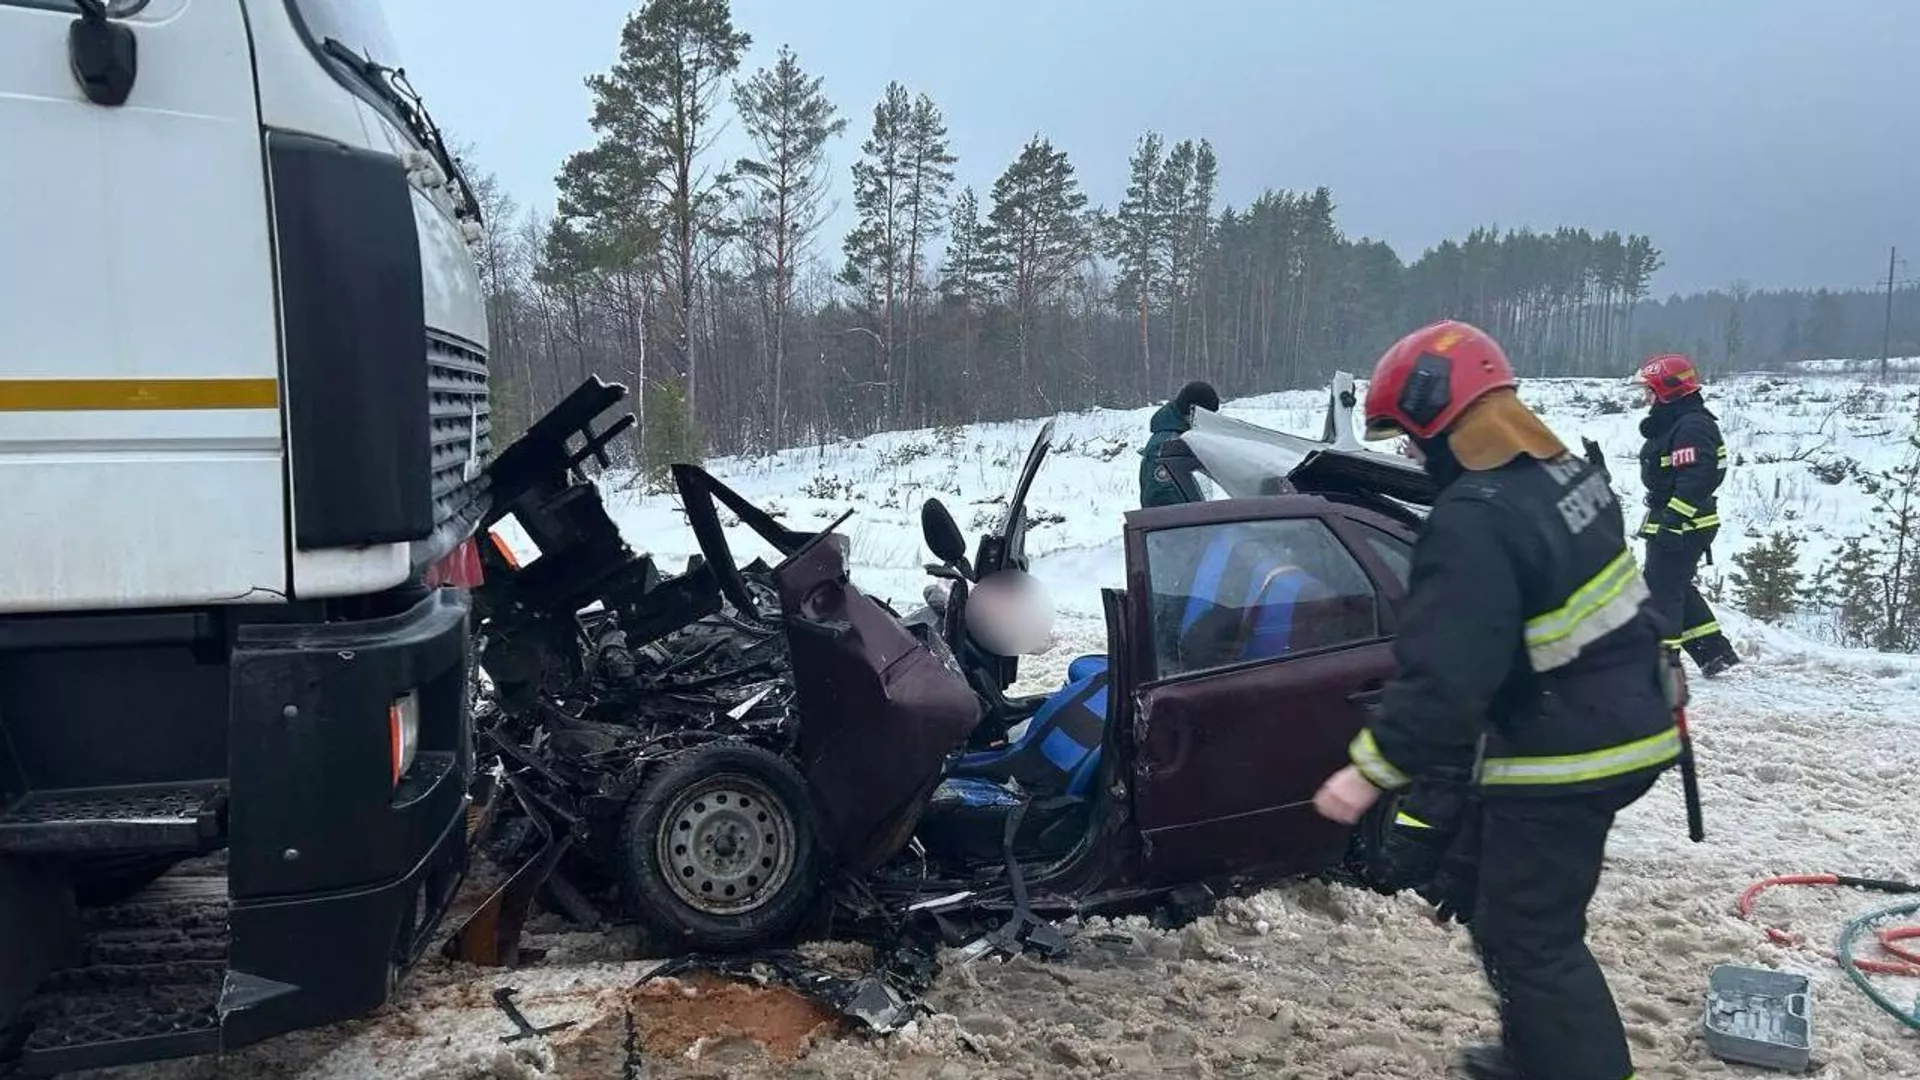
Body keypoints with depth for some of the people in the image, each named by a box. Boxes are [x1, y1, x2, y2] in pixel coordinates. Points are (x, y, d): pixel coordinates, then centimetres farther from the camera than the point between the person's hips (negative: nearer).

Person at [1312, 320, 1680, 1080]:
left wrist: (1372, 767, -24)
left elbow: (1443, 671, -30)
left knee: (1531, 939, 3)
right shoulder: (1567, 471, 5)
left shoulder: (1474, 522, -26)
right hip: (1623, 724, 10)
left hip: (1564, 758, -10)